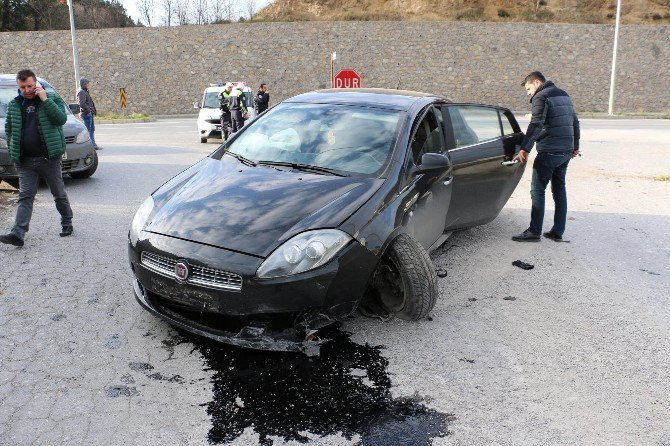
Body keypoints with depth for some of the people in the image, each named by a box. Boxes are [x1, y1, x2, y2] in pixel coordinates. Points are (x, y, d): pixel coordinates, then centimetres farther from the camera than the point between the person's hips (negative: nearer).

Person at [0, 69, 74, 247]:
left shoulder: (53, 98, 1)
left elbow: (61, 119, -15)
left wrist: (45, 99, -17)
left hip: (49, 158, -3)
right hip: (25, 161, 3)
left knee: (59, 194, 10)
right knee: (25, 197, -2)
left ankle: (67, 224, 28)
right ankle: (18, 234, -8)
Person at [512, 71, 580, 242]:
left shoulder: (541, 97, -8)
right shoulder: (564, 95, 19)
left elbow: (536, 125, -20)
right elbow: (575, 122, 24)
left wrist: (524, 149, -22)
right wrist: (575, 145, 31)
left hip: (549, 151, -8)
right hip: (566, 151, 9)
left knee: (537, 190, -3)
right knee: (560, 190, 12)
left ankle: (534, 231, -3)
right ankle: (558, 232, 14)